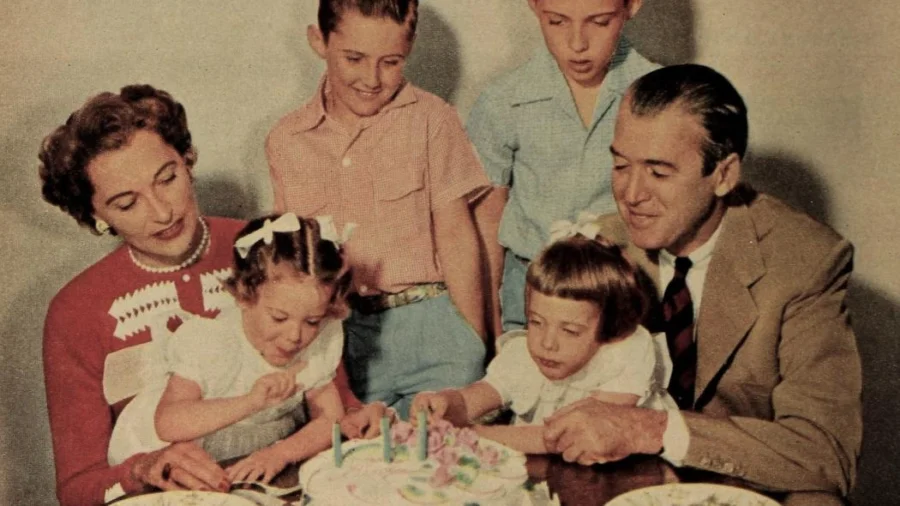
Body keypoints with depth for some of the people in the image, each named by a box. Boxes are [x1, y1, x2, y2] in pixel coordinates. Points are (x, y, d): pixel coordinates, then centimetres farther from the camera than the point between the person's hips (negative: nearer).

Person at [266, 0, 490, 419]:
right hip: (337, 332, 2)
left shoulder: (431, 120, 1)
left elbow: (455, 236, -1)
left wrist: (476, 349, -5)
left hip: (426, 324, -1)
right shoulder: (286, 141, 8)